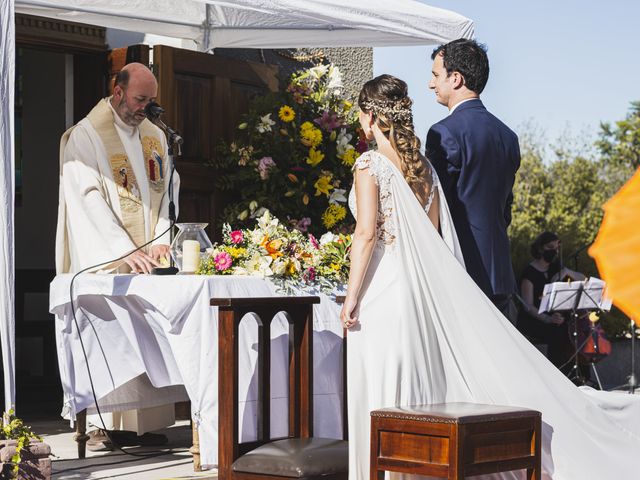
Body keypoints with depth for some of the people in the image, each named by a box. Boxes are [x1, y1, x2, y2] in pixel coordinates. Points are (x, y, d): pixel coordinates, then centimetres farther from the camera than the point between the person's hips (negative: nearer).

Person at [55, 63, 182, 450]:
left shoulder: (155, 137, 13)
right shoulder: (85, 136, -6)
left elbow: (165, 195, 12)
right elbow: (88, 200, -14)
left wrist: (160, 239, -6)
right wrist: (125, 251, -22)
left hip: (146, 260, 6)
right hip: (103, 260, -5)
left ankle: (142, 422, 5)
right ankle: (99, 428, -1)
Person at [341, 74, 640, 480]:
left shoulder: (370, 164, -10)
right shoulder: (423, 164, 10)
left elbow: (367, 233, -16)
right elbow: (434, 235, 10)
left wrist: (352, 295, -14)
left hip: (381, 287, -7)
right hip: (420, 288, 7)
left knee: (381, 390, -1)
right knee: (421, 384, 11)